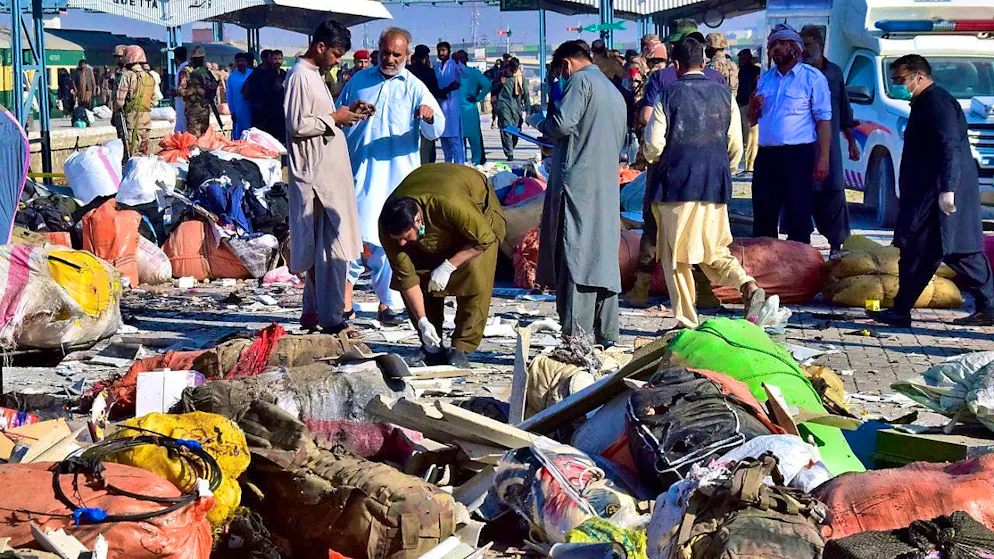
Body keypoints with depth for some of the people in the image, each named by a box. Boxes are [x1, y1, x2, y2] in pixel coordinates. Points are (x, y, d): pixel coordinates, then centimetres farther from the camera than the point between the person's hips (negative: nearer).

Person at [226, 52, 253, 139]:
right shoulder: (232, 77, 3)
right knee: (238, 136, 1)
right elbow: (229, 96, 7)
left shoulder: (252, 74, 2)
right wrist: (232, 112, 2)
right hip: (238, 111, 0)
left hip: (251, 110, 0)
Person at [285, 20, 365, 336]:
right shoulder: (300, 76, -13)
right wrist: (334, 118, -12)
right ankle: (330, 318, -6)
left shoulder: (313, 75, 18)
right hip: (315, 175, -10)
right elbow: (297, 126, -20)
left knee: (319, 245, 12)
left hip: (327, 173, 10)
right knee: (331, 245, -9)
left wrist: (342, 114, 9)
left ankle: (312, 310, 18)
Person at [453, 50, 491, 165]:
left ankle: (477, 162, 4)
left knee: (474, 137, -2)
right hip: (456, 110, 4)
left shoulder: (474, 72, 1)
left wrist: (478, 98, -6)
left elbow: (487, 85, -6)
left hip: (469, 109, -4)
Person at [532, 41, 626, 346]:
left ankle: (575, 339, -12)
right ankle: (607, 337, 14)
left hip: (577, 182, -8)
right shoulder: (614, 92, 23)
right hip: (608, 186, 8)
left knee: (574, 258, -9)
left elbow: (562, 124, -17)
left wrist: (540, 123, 5)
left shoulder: (580, 81, -5)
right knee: (604, 259, 11)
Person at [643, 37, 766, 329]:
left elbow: (654, 145, -7)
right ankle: (748, 286, -8)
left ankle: (687, 322, 6)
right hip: (716, 185, 4)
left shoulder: (669, 96, -6)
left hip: (677, 184, -4)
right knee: (714, 251, 17)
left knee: (675, 256, 6)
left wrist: (653, 160, 16)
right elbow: (735, 144, 8)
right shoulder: (724, 94, 5)